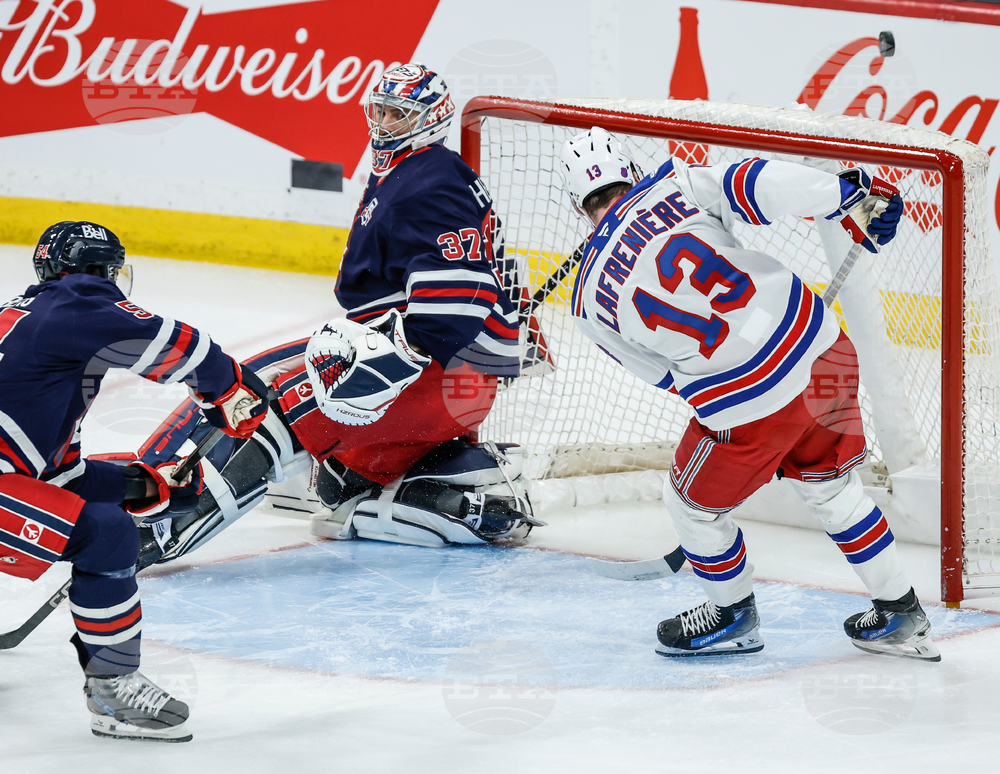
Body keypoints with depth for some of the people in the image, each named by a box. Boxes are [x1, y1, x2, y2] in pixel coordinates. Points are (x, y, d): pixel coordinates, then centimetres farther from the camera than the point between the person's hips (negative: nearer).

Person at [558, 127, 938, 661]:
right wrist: (849, 194, -13)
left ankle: (733, 616, 44)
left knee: (692, 502, 24)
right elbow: (756, 184, -14)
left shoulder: (590, 302, 3)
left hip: (750, 406, -4)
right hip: (824, 347, 4)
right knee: (829, 484, 29)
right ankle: (900, 614, 36)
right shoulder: (675, 186, 2)